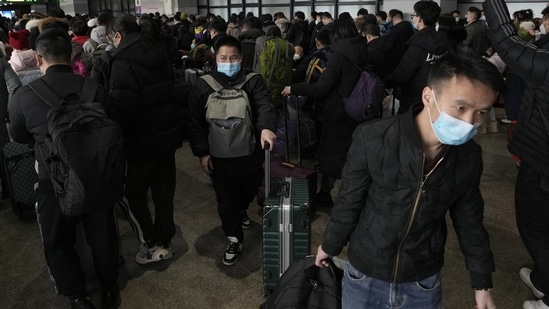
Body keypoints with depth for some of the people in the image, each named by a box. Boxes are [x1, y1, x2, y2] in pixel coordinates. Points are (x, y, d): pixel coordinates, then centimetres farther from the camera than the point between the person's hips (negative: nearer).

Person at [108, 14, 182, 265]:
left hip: (143, 138, -7)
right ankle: (164, 241, 27)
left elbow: (122, 106, -22)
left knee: (132, 192, 10)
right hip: (168, 132, 8)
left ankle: (152, 244, 12)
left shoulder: (124, 61, -16)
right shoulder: (160, 55, 9)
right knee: (163, 190, 15)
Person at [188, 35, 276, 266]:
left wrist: (266, 127, -44)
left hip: (249, 152, 1)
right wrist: (202, 152, -7)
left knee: (249, 190, 21)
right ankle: (234, 240, 26)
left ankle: (241, 210, 56)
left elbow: (265, 105, -22)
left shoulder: (253, 81, -5)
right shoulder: (203, 85, -4)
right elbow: (195, 122, -2)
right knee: (226, 200, 8)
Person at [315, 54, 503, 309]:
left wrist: (482, 282, 9)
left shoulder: (469, 156, -12)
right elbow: (349, 200, -10)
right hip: (365, 275, -2)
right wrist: (330, 245, 3)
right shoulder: (372, 139, -23)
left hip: (424, 283, 2)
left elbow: (469, 219, 2)